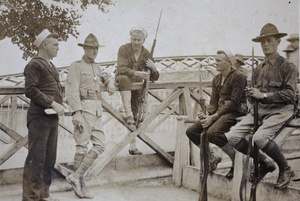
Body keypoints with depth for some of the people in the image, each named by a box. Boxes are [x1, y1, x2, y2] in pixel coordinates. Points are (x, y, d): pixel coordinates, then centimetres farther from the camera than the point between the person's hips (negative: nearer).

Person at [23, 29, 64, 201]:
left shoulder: (51, 66, 22)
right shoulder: (34, 65, -6)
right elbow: (31, 90, -17)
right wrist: (53, 104, -19)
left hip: (52, 118, 9)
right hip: (39, 117, -9)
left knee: (50, 158, 11)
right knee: (36, 158, -5)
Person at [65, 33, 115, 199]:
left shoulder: (95, 67, 21)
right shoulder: (76, 66, -2)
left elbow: (105, 76, 43)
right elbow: (72, 91, -12)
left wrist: (110, 83, 19)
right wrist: (77, 113, -22)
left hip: (96, 110, 8)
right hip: (83, 108, -8)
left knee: (100, 145, -1)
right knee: (82, 146, -8)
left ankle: (76, 176, 1)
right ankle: (80, 185, -1)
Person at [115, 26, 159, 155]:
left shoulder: (146, 55, 3)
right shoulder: (124, 49, -6)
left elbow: (154, 78, 3)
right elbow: (122, 69, -18)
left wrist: (154, 69, -19)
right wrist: (136, 73, -32)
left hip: (137, 86, 3)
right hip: (122, 82, -3)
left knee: (135, 115, -3)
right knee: (125, 79, -39)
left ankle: (133, 146, 4)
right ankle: (128, 115, -42)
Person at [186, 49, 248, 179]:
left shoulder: (238, 76, -8)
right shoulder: (216, 79, 17)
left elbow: (234, 102, -16)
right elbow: (213, 102, 14)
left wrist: (214, 116, -20)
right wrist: (207, 115, -8)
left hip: (235, 112, -8)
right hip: (219, 112, 8)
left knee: (212, 132, -33)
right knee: (191, 131, -4)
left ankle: (236, 158, -10)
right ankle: (212, 157, 13)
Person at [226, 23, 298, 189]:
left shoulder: (287, 67, 0)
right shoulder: (258, 69, 18)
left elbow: (290, 94, -10)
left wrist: (264, 95, -15)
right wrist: (251, 94, -1)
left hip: (280, 110, -6)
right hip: (260, 110, 6)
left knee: (259, 137, -33)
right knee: (232, 136, -13)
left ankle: (285, 169, -4)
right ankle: (264, 164, 9)